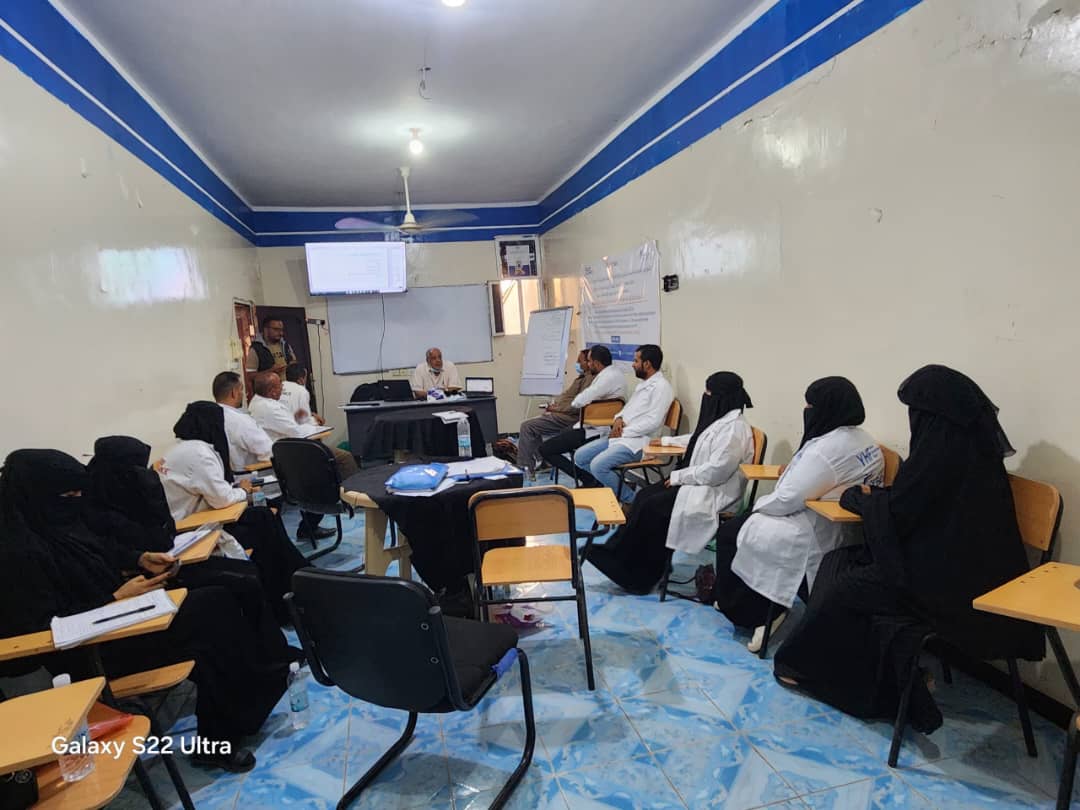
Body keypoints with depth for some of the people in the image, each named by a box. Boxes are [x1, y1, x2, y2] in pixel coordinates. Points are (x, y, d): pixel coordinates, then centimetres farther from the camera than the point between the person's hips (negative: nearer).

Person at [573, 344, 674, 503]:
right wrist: (619, 418, 3)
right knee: (580, 457, 3)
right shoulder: (643, 383, 18)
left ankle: (632, 500, -6)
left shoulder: (661, 387, -12)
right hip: (619, 437, 10)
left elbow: (653, 422, -20)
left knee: (598, 465, -26)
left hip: (638, 441, -10)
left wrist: (623, 431, -14)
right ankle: (612, 484, 13)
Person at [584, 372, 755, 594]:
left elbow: (716, 471, -27)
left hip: (714, 492, -10)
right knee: (645, 496, -3)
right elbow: (697, 440, 32)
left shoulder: (734, 428, -20)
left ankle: (637, 574, -2)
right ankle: (618, 555, -3)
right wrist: (668, 441, 40)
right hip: (698, 483, 10)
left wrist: (678, 476, -18)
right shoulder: (720, 420, 11)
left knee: (653, 506, -16)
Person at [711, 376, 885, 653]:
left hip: (813, 539, -9)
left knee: (730, 534, 6)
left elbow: (787, 500, -23)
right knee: (743, 526, 18)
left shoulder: (827, 448, -24)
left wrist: (758, 505, -5)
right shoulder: (866, 442, 5)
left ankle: (757, 612, 18)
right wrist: (793, 472, 5)